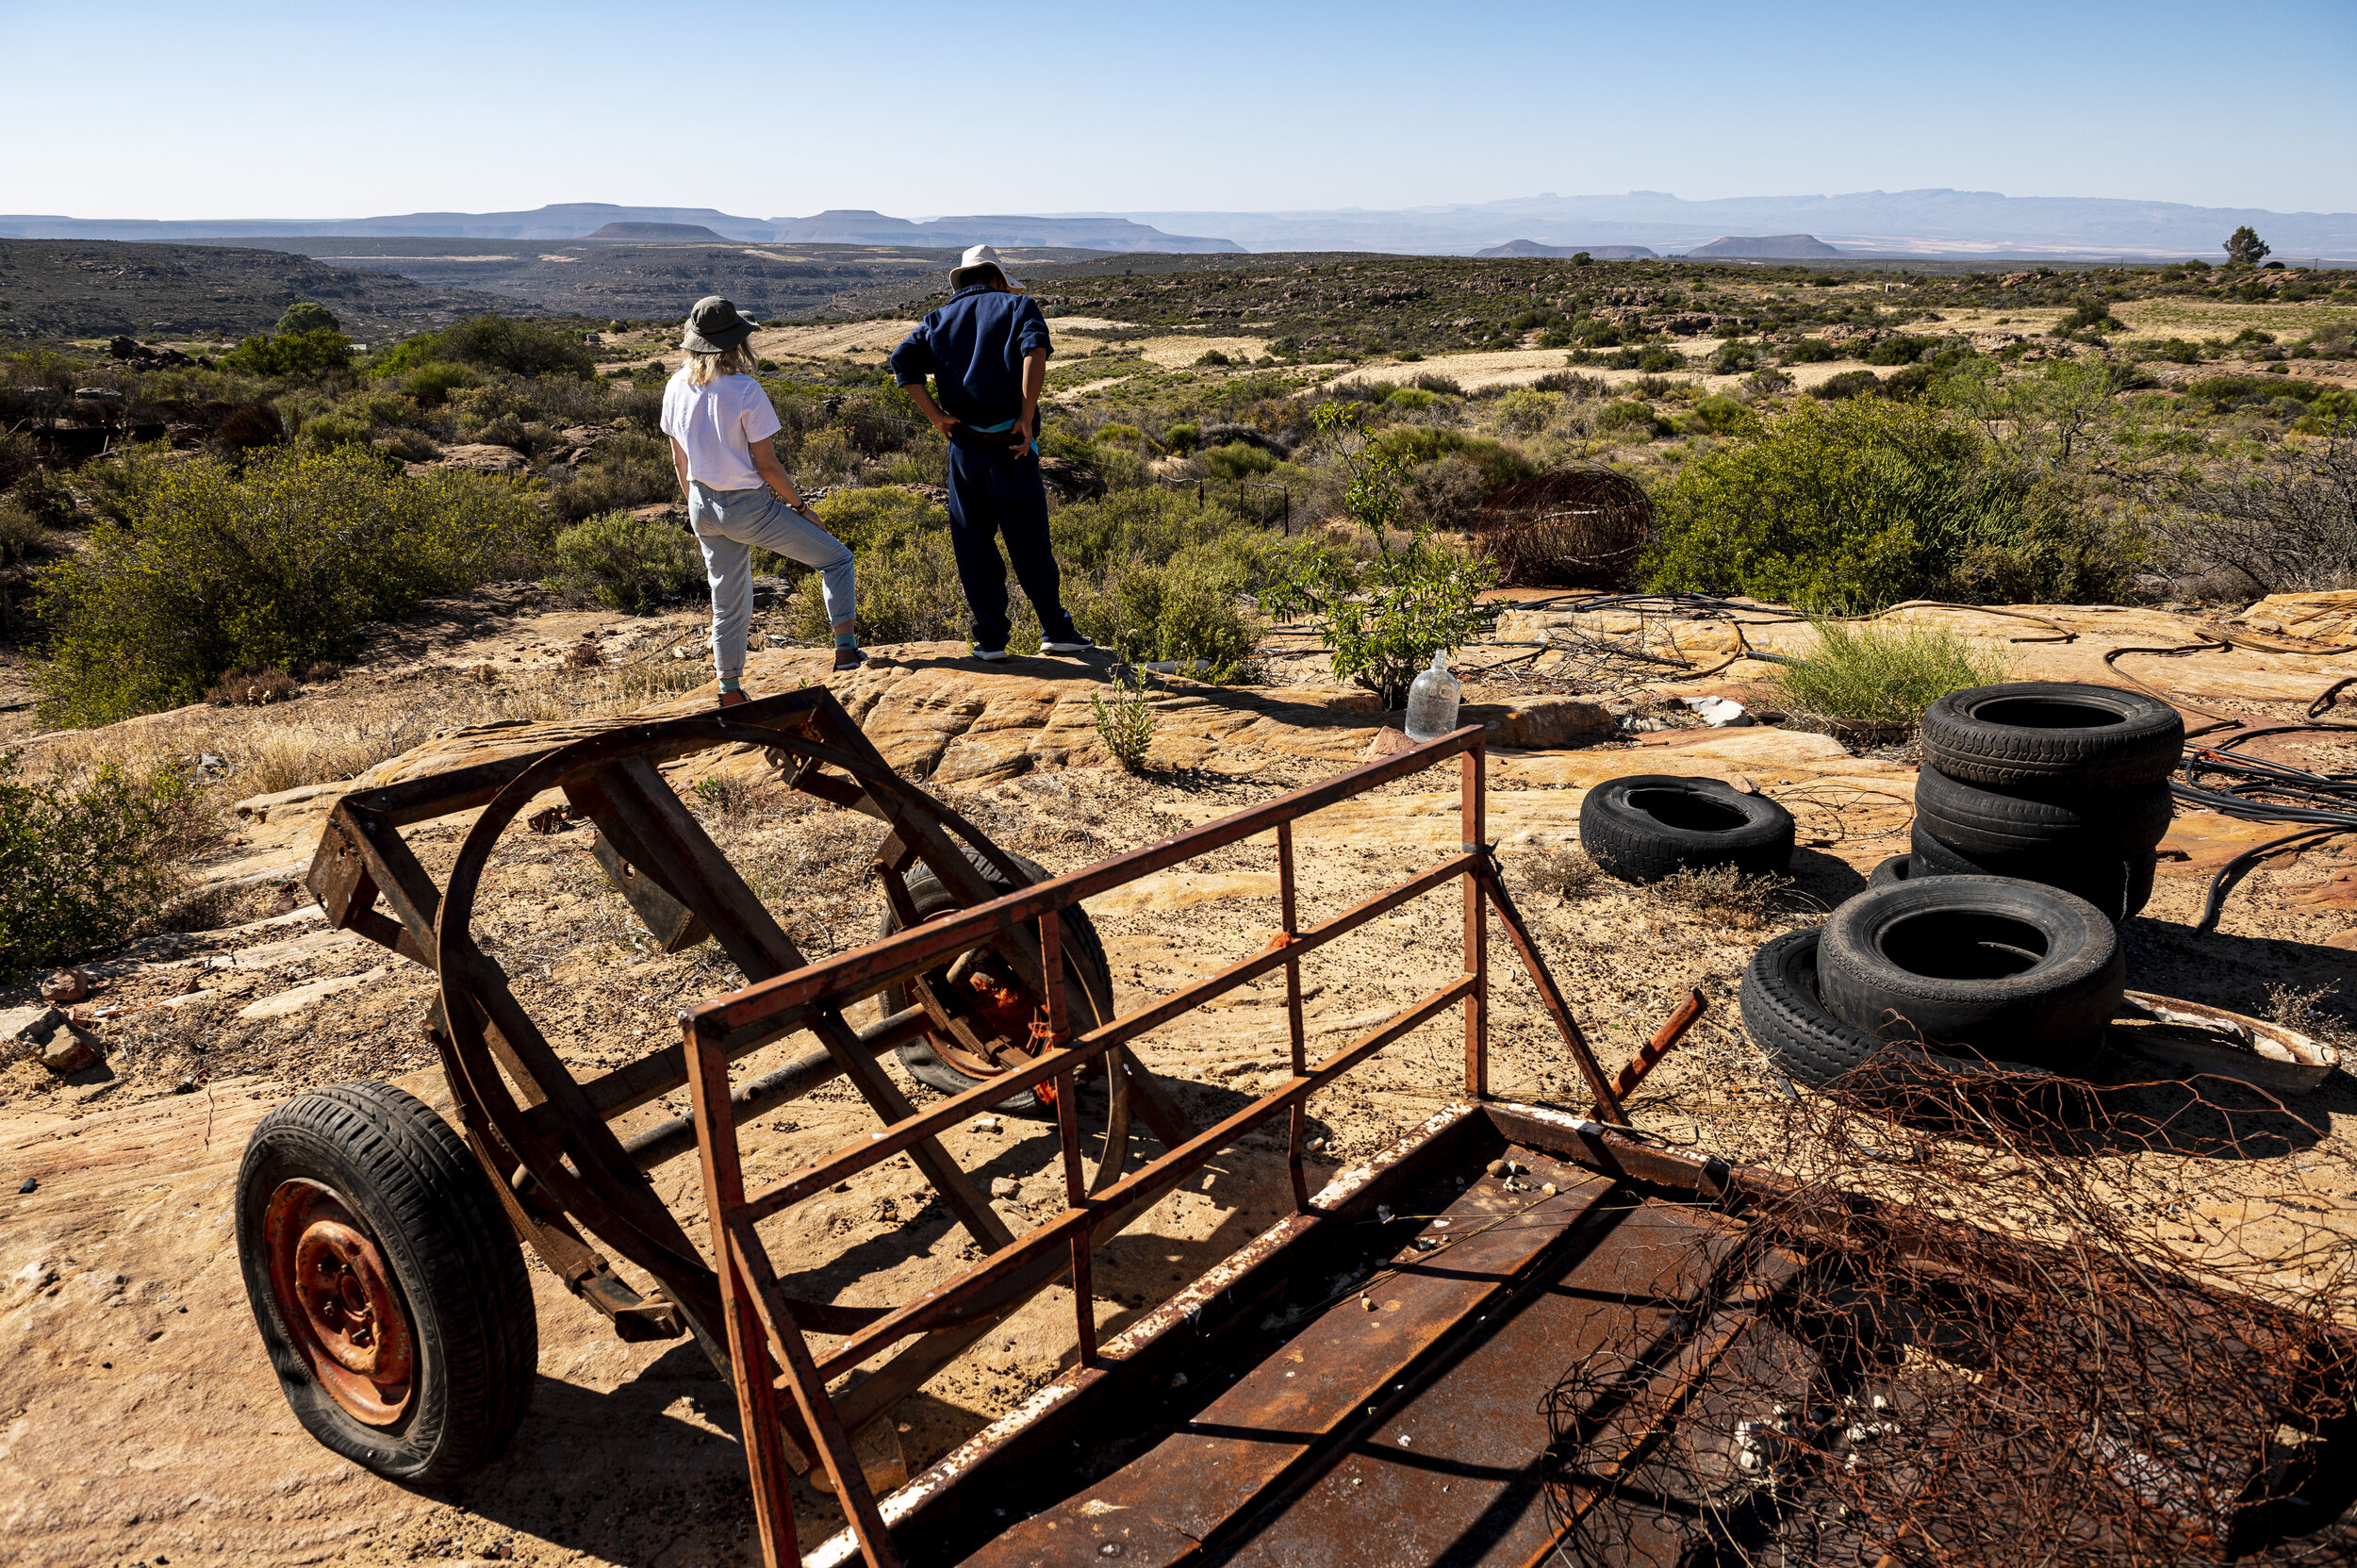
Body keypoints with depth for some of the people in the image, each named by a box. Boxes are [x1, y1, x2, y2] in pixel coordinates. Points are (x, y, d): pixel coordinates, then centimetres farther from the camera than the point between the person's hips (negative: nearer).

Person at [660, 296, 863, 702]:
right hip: (748, 507, -6)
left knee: (728, 602, 18)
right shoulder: (745, 390, -18)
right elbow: (766, 465, -15)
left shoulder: (676, 389, 1)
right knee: (836, 558, 8)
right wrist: (800, 505, -2)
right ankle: (845, 649, 0)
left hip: (703, 507, 7)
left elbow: (679, 461, 9)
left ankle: (730, 691, 23)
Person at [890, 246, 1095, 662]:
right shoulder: (1017, 305, 7)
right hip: (1010, 447, -2)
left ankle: (990, 638, 11)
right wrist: (1027, 417, -14)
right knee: (1029, 543, 6)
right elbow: (1035, 352, -14)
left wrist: (935, 416, -2)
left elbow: (902, 360, -2)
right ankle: (1056, 631, 13)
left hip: (964, 448, 2)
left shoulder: (939, 320, 15)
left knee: (973, 546, 9)